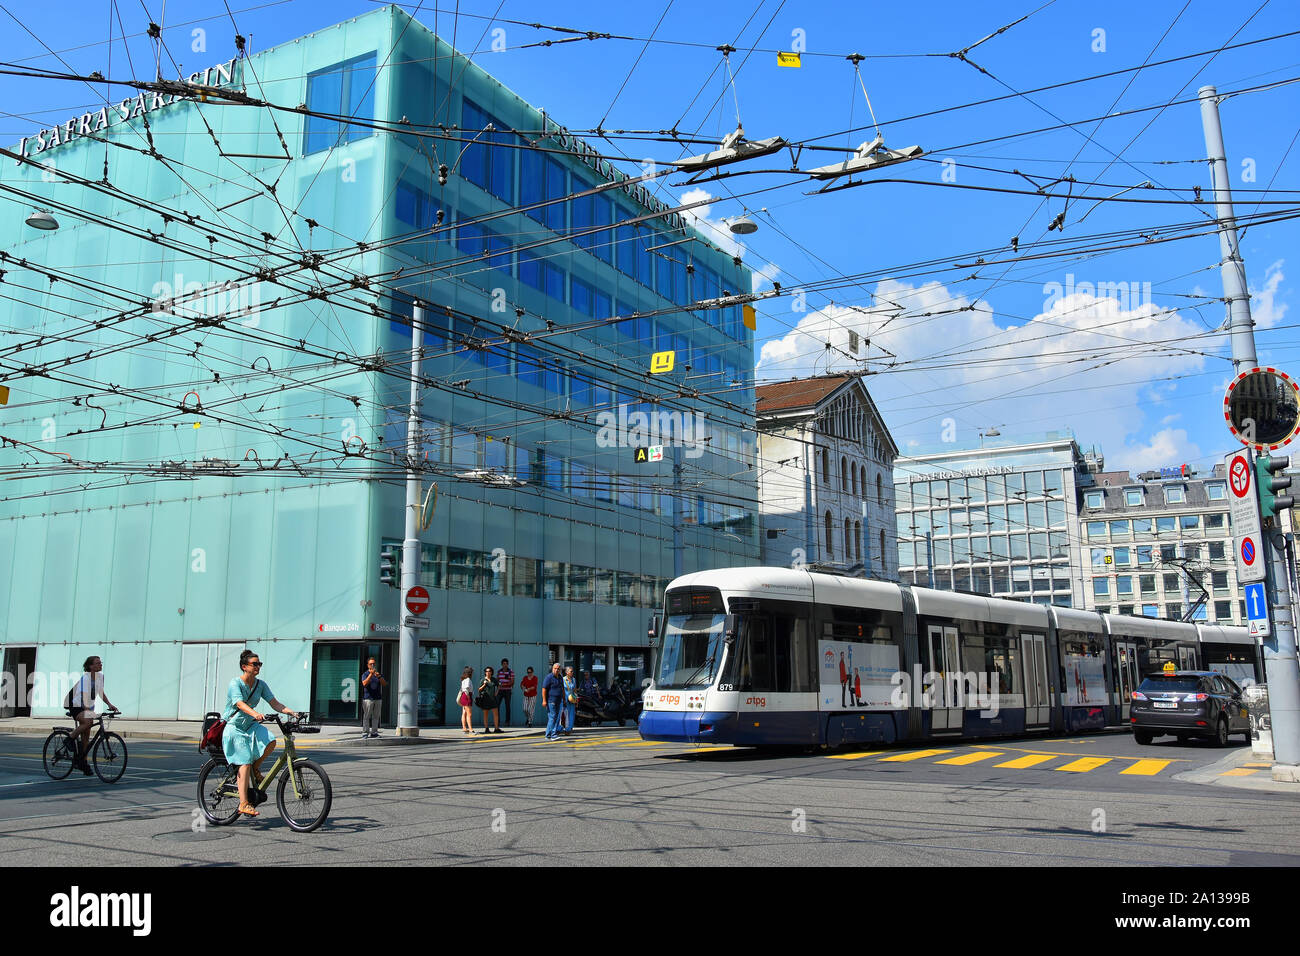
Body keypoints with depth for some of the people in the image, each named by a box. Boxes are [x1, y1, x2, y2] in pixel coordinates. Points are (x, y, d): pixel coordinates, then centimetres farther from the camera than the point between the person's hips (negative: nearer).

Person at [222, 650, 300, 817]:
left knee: (270, 742, -25)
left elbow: (275, 703, -2)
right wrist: (256, 714, -48)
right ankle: (243, 804, -11)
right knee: (245, 762, -15)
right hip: (234, 726, -5)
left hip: (251, 725, 5)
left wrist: (292, 712, -19)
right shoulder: (235, 683, -14)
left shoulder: (260, 684, 2)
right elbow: (240, 704, -30)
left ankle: (255, 769, 3)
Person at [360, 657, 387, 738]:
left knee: (376, 716, 4)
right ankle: (365, 732, -3)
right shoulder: (365, 674, 3)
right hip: (368, 698, -4)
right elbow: (365, 684, -15)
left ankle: (374, 732, 8)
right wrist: (371, 674, -18)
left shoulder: (379, 674, 15)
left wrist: (379, 676, -11)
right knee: (366, 716, -5)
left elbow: (384, 684, 4)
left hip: (378, 698, 4)